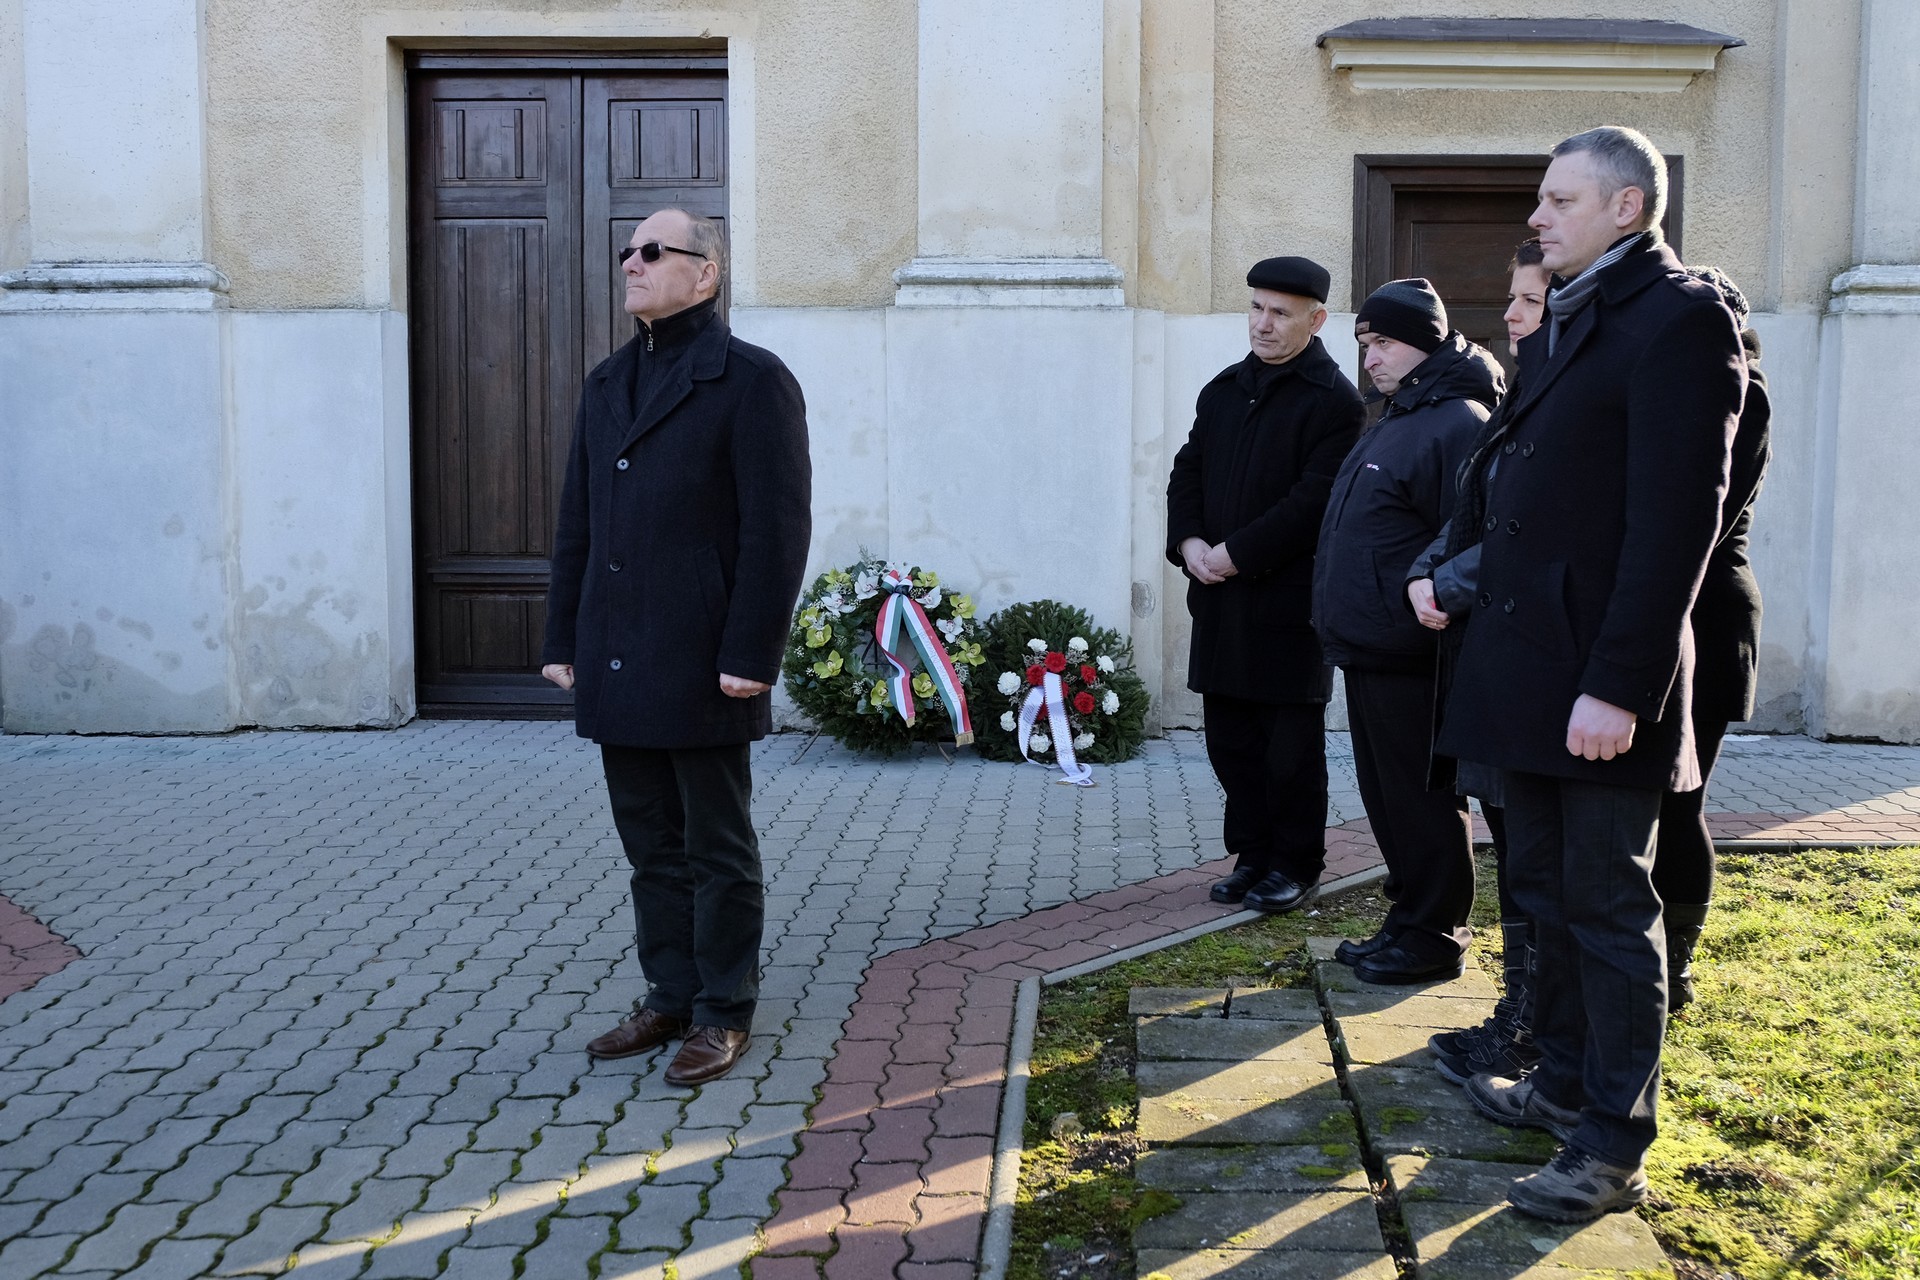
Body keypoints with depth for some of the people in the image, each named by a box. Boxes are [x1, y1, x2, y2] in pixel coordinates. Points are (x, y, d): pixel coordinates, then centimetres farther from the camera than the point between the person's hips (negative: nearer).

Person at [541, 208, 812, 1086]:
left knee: (717, 850, 5)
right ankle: (670, 997, 27)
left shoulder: (752, 381, -6)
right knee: (651, 845, 14)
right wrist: (562, 638, 11)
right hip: (618, 669, 7)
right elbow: (577, 523, 16)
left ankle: (723, 1013, 18)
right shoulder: (607, 383, 15)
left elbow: (779, 528, -12)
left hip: (702, 670, -6)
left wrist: (750, 656, -17)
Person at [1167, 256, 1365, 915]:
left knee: (1292, 748, 3)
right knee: (1231, 739, 12)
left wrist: (1236, 553, -17)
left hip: (1290, 598, -6)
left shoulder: (1333, 400, -8)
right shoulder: (1224, 389, 14)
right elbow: (1188, 471, 14)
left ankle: (1295, 864, 17)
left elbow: (1317, 499, -17)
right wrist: (1189, 542, -4)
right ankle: (1252, 855, 24)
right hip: (1220, 598, 7)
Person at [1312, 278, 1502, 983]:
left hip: (1411, 659, -10)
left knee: (1421, 799, 0)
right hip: (1367, 652, 10)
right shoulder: (1394, 419, 18)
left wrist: (1432, 600, -21)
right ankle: (1409, 920, 27)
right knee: (1385, 794, 16)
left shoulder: (1458, 423, -14)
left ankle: (1432, 937, 11)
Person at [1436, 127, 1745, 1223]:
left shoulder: (1680, 320, -12)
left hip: (1600, 682, -9)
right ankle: (1566, 1081, 34)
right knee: (1547, 888, 18)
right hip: (1528, 669, 9)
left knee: (1609, 906, 0)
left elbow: (1677, 522, -19)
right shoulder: (1567, 324, 16)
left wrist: (1619, 685, -22)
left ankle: (1616, 1148, 10)